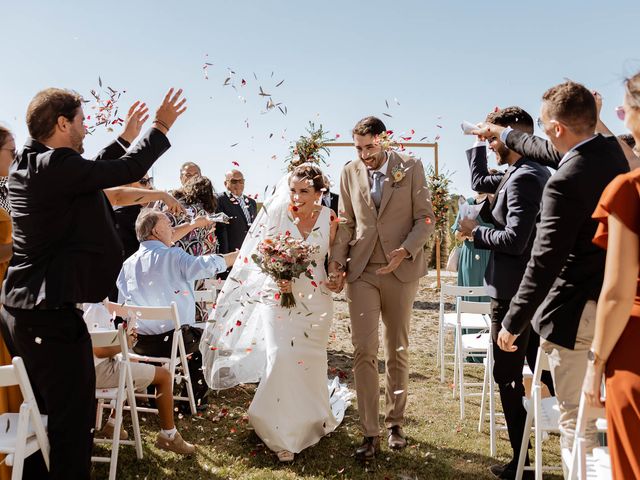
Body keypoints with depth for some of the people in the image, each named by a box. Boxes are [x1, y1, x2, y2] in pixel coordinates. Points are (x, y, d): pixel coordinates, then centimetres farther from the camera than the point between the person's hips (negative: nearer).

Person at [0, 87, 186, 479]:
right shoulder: (57, 165, -18)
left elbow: (91, 172, 22)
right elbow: (129, 170, -15)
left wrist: (126, 137, 28)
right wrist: (162, 127, -1)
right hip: (52, 315, -10)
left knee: (41, 415, 21)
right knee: (73, 420, 0)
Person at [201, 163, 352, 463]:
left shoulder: (329, 218, -3)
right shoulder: (278, 214, -6)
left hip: (314, 300, 2)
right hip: (278, 295, -1)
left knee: (309, 362, 10)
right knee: (281, 357, -12)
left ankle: (309, 422, 37)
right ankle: (283, 434, 6)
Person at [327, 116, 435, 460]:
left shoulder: (411, 168, 0)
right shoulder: (350, 172, 7)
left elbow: (425, 219, -2)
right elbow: (346, 222, 12)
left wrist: (405, 251, -18)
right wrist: (336, 261, -1)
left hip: (401, 269, -1)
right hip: (361, 271, 1)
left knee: (397, 350, 10)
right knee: (364, 351, -6)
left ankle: (395, 423, 26)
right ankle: (370, 433, 2)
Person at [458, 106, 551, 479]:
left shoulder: (523, 178, -19)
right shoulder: (531, 172, 12)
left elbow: (514, 240, -27)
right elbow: (480, 182, 25)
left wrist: (475, 231, -12)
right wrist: (478, 142, 18)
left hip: (515, 291, -10)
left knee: (508, 377, 1)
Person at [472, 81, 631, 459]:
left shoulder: (565, 183, -26)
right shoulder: (612, 150, 1)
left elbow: (544, 264, -23)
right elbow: (550, 152, 21)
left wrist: (512, 324, -13)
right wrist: (502, 133, 34)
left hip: (579, 309, -9)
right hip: (615, 299, 9)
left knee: (575, 414, 4)